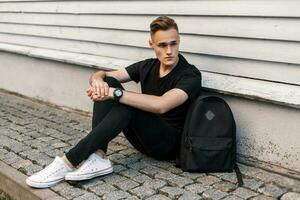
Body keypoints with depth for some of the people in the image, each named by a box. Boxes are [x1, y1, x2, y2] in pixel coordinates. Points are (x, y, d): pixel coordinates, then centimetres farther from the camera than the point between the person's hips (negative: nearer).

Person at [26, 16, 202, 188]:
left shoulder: (190, 75, -14)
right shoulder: (147, 66, 6)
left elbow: (160, 105, -32)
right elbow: (100, 74, 3)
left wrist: (114, 93, -32)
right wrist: (98, 80, -23)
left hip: (168, 143, -6)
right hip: (143, 136, 6)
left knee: (128, 107, -34)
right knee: (107, 82, -13)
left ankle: (69, 162, -30)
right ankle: (98, 157, -26)